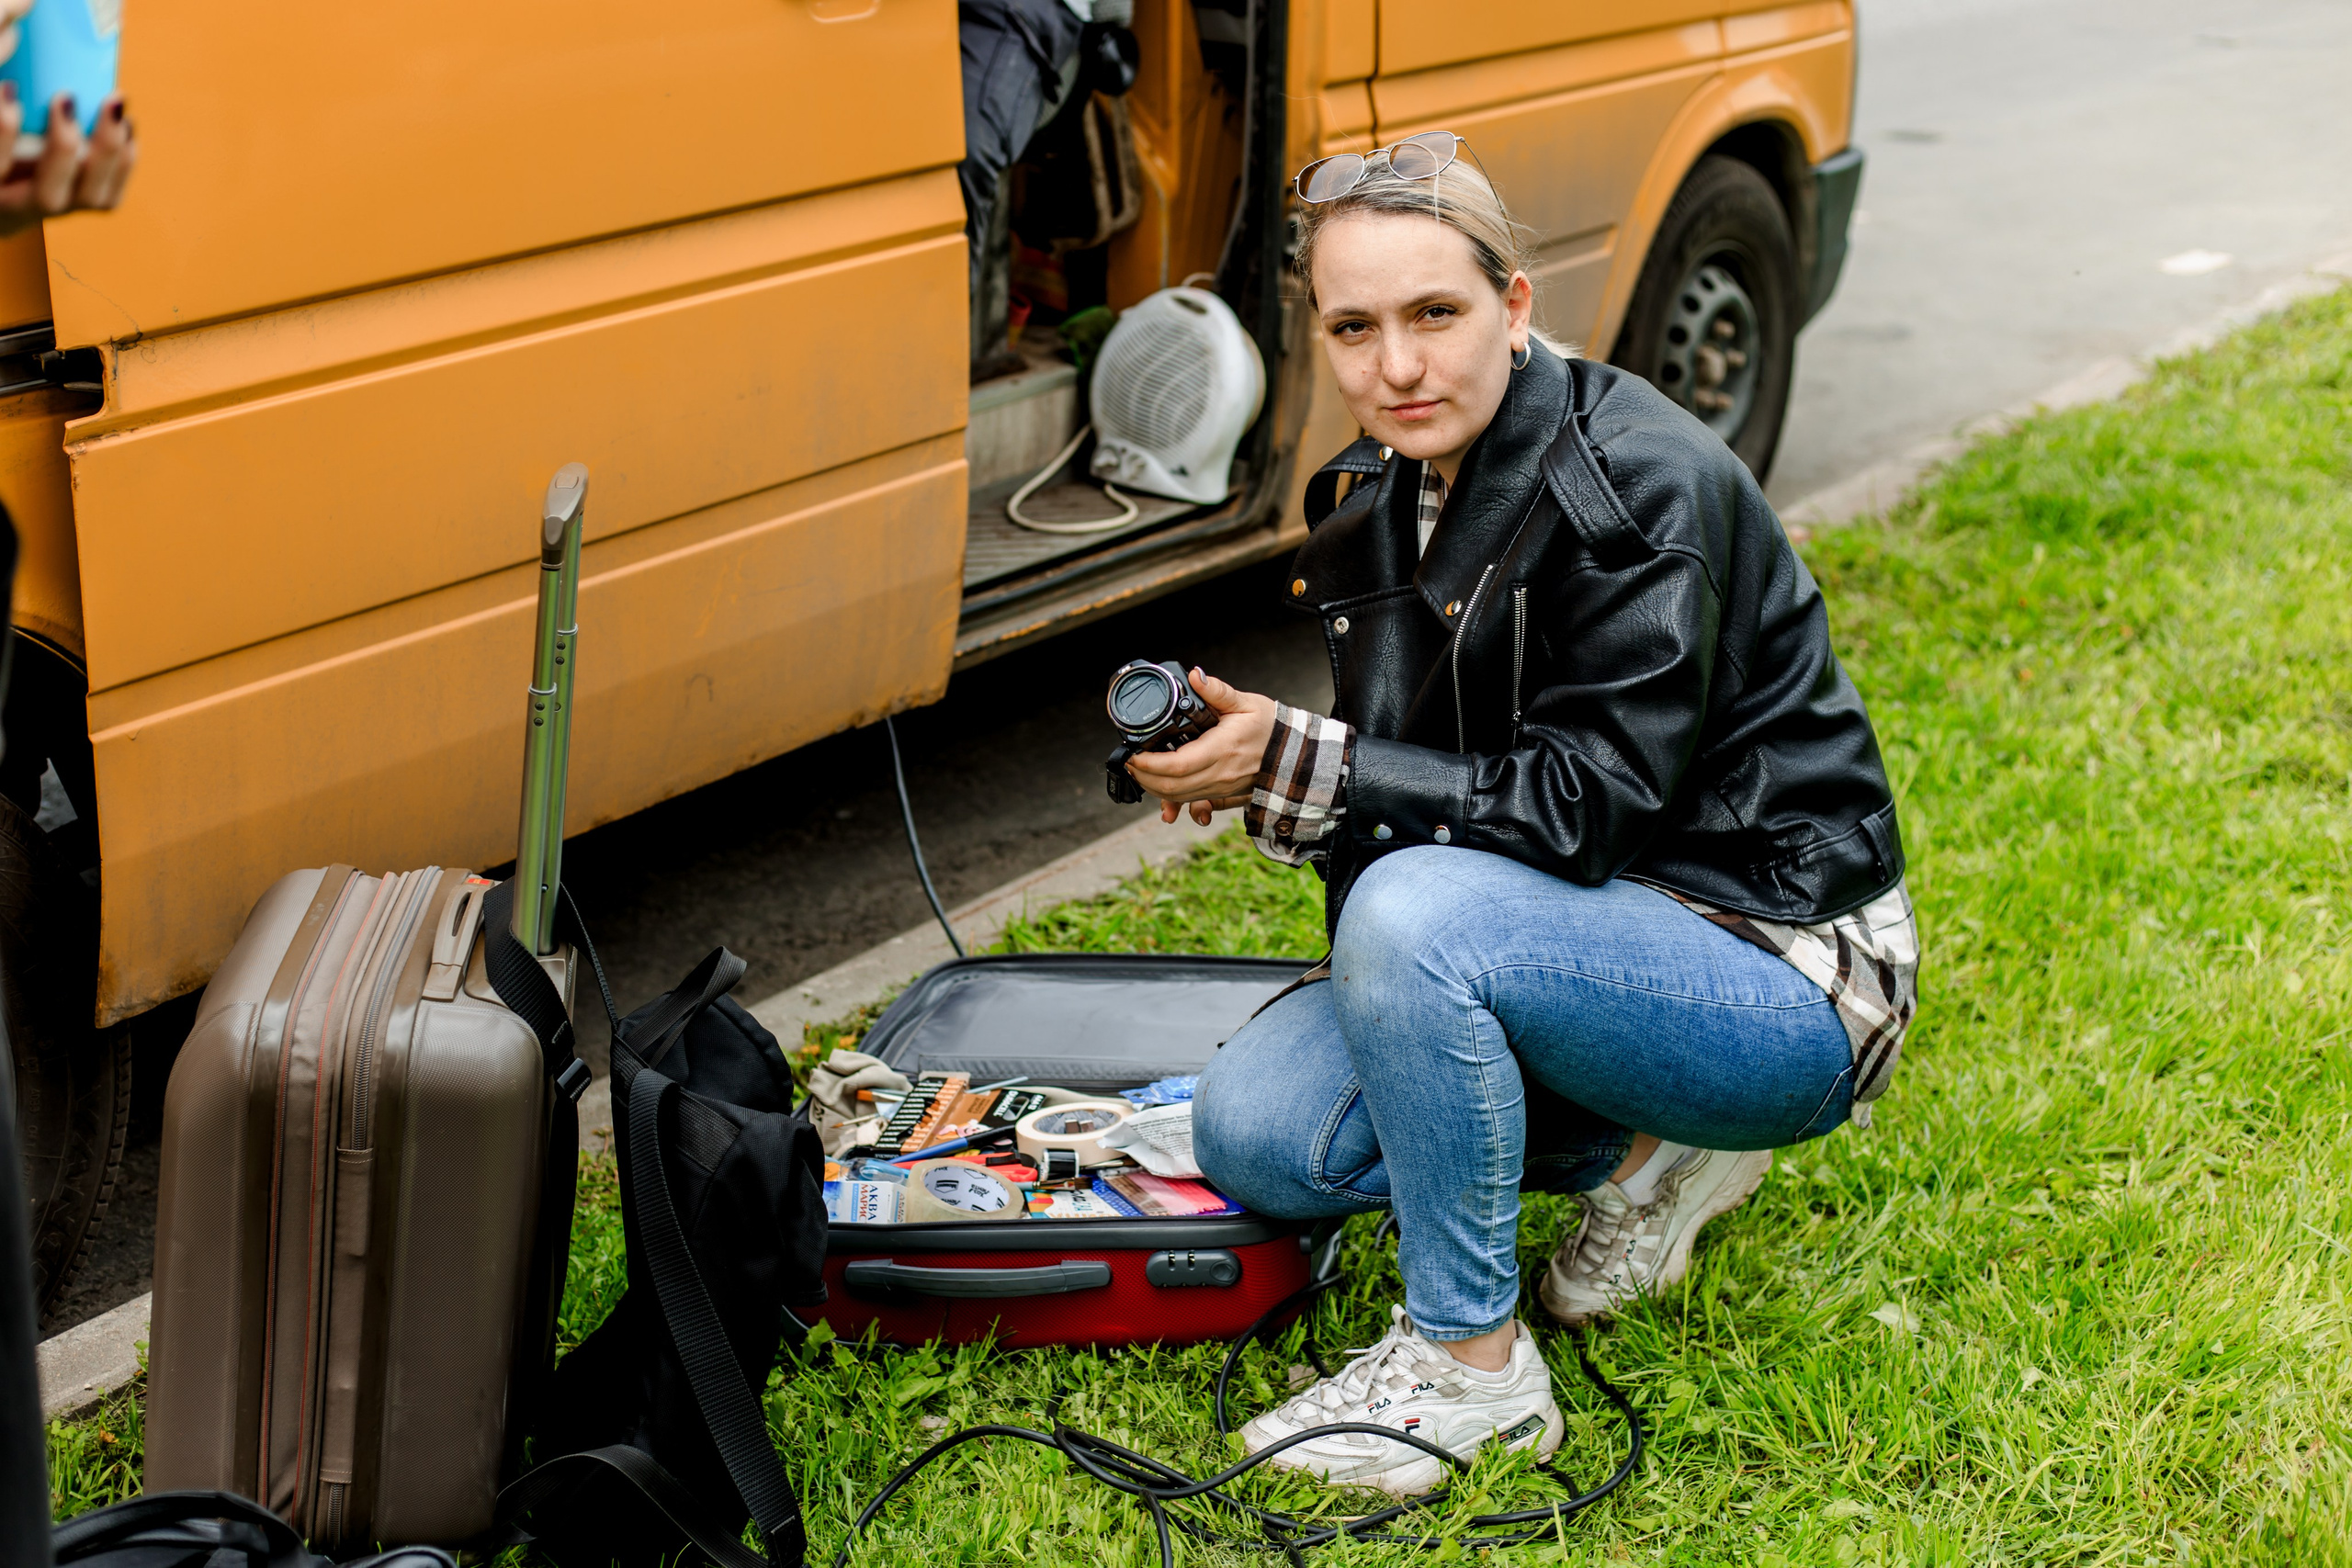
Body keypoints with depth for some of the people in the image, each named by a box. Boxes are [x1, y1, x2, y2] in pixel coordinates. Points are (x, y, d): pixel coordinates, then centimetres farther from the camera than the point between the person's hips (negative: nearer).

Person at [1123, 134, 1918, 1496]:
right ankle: (1649, 1152, 11)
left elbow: (1591, 804, -26)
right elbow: (1402, 780, 7)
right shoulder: (1385, 495, 2)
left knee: (1418, 909, -33)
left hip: (1781, 973, -8)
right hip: (1585, 940, 8)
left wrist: (1296, 764, -26)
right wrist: (1244, 771, -13)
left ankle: (1471, 1363, -15)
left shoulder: (1640, 487, -22)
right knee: (1257, 1133, -8)